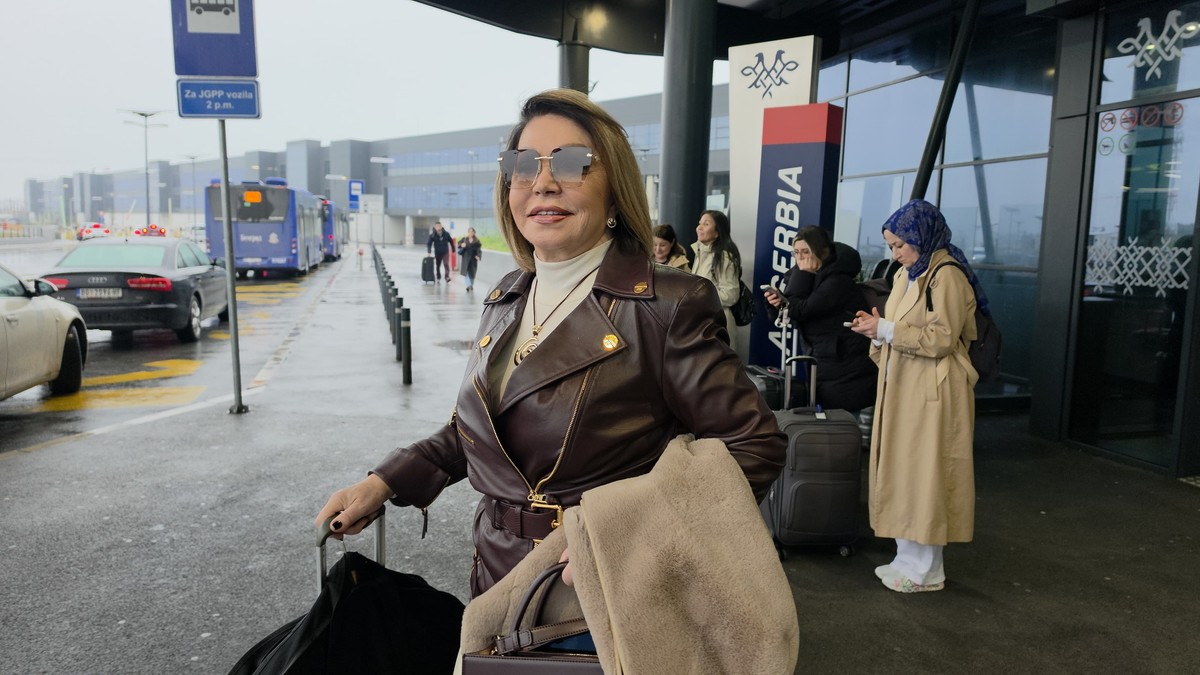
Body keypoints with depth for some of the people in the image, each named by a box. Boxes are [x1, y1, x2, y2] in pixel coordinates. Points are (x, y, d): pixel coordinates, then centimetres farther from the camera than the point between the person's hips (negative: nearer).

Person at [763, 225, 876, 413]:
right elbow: (792, 316, 5)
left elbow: (800, 311, -20)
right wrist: (779, 302, -15)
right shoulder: (817, 278, 11)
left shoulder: (837, 281, -15)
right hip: (826, 366, 9)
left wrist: (803, 273, -10)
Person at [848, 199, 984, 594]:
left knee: (924, 475, -1)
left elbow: (941, 338, -19)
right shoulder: (907, 275, 13)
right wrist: (877, 328, -1)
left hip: (931, 394, -9)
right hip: (903, 389, 9)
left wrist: (884, 329, -18)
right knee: (902, 473, 11)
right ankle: (909, 558, 21)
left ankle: (927, 569, 11)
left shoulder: (947, 276, -14)